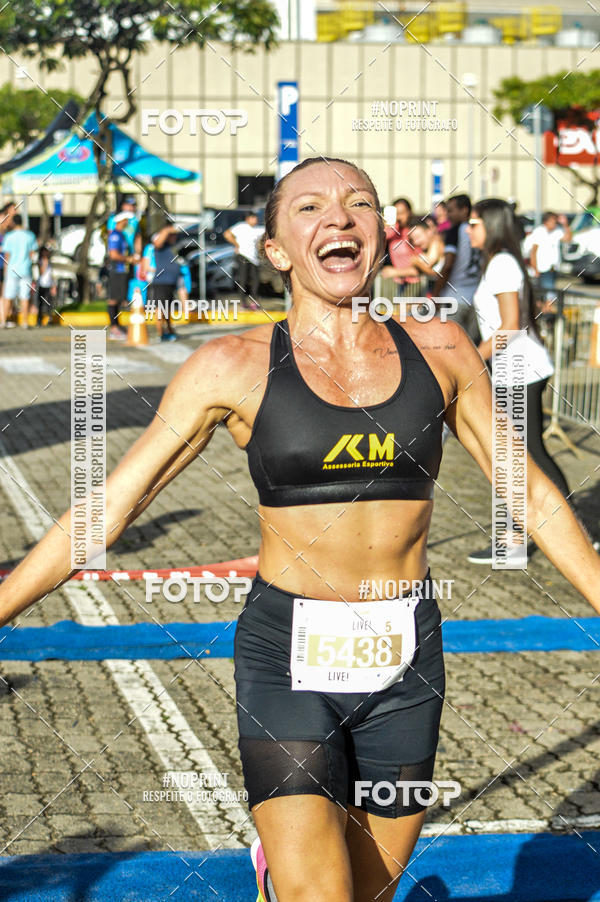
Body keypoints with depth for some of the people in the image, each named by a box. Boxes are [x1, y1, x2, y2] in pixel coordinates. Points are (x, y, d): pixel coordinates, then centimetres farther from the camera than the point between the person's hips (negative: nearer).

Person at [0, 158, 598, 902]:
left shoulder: (438, 351, 2)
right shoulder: (234, 367, -5)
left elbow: (533, 496, 11)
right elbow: (110, 505, -3)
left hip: (406, 666, 3)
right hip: (288, 663, -3)